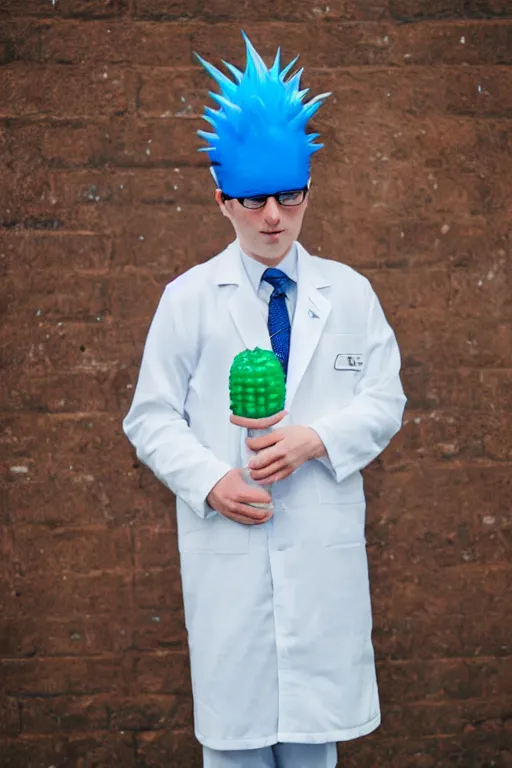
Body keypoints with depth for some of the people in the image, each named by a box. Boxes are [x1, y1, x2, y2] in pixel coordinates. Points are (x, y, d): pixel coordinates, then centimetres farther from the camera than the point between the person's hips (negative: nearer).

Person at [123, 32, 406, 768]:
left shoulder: (350, 293, 5)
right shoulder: (188, 298, 2)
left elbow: (384, 403, 5)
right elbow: (152, 418, 3)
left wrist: (314, 439, -13)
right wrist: (209, 482, -13)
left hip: (325, 544, 2)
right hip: (227, 538, -1)